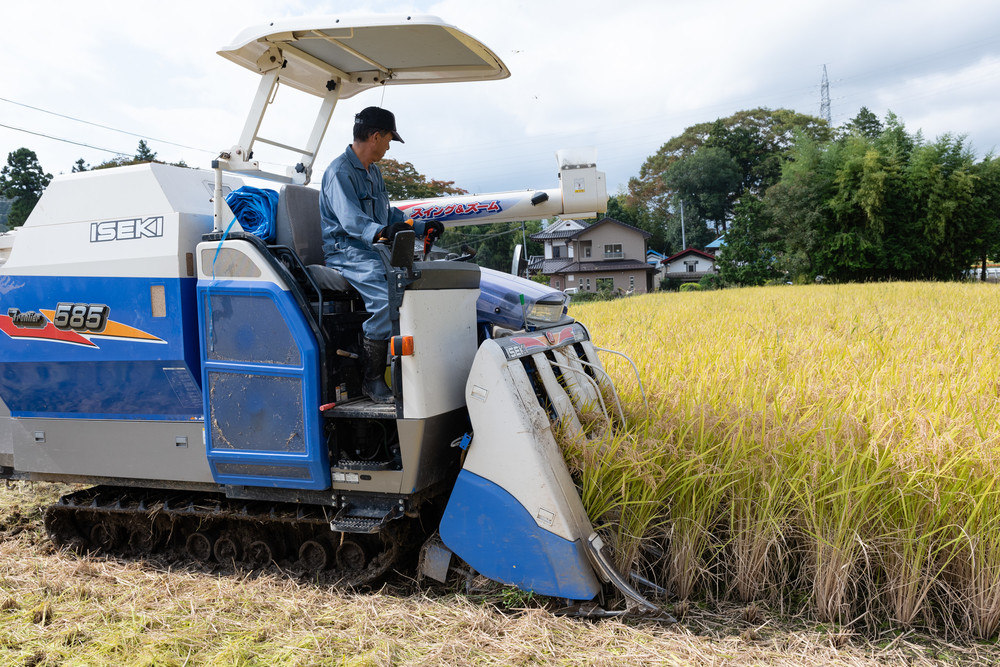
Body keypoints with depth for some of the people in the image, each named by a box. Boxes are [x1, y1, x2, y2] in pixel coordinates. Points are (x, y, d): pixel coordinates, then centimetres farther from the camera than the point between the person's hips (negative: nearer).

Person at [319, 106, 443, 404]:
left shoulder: (374, 172, 23)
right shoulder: (340, 172, -9)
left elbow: (389, 214, 30)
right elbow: (350, 219, -25)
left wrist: (422, 227, 21)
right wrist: (380, 231, -43)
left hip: (375, 249, 9)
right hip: (347, 251, -9)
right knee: (386, 297, -32)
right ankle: (372, 380, -21)